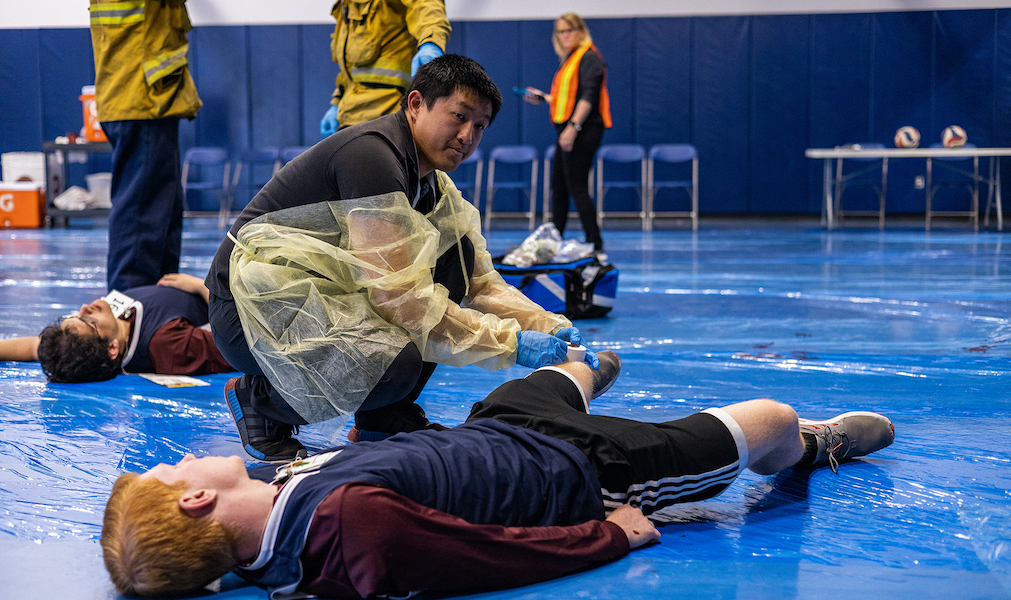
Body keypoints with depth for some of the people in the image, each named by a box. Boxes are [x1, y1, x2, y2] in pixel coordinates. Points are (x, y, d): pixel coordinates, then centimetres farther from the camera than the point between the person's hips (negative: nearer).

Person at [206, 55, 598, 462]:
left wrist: (551, 328, -7)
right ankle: (257, 398, -4)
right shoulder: (371, 155, -21)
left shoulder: (433, 183, 9)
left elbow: (480, 281, 10)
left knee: (456, 251, 1)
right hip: (256, 305, -10)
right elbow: (395, 292, -27)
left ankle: (386, 418, 5)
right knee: (396, 362, -32)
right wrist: (509, 344, -24)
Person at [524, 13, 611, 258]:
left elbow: (588, 97, -19)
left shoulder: (589, 58, -9)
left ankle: (596, 246, -8)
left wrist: (573, 126, -26)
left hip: (583, 132, -10)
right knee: (558, 188, 12)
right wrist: (542, 98, 26)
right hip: (568, 132, 10)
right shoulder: (569, 60, 19)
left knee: (577, 187, -11)